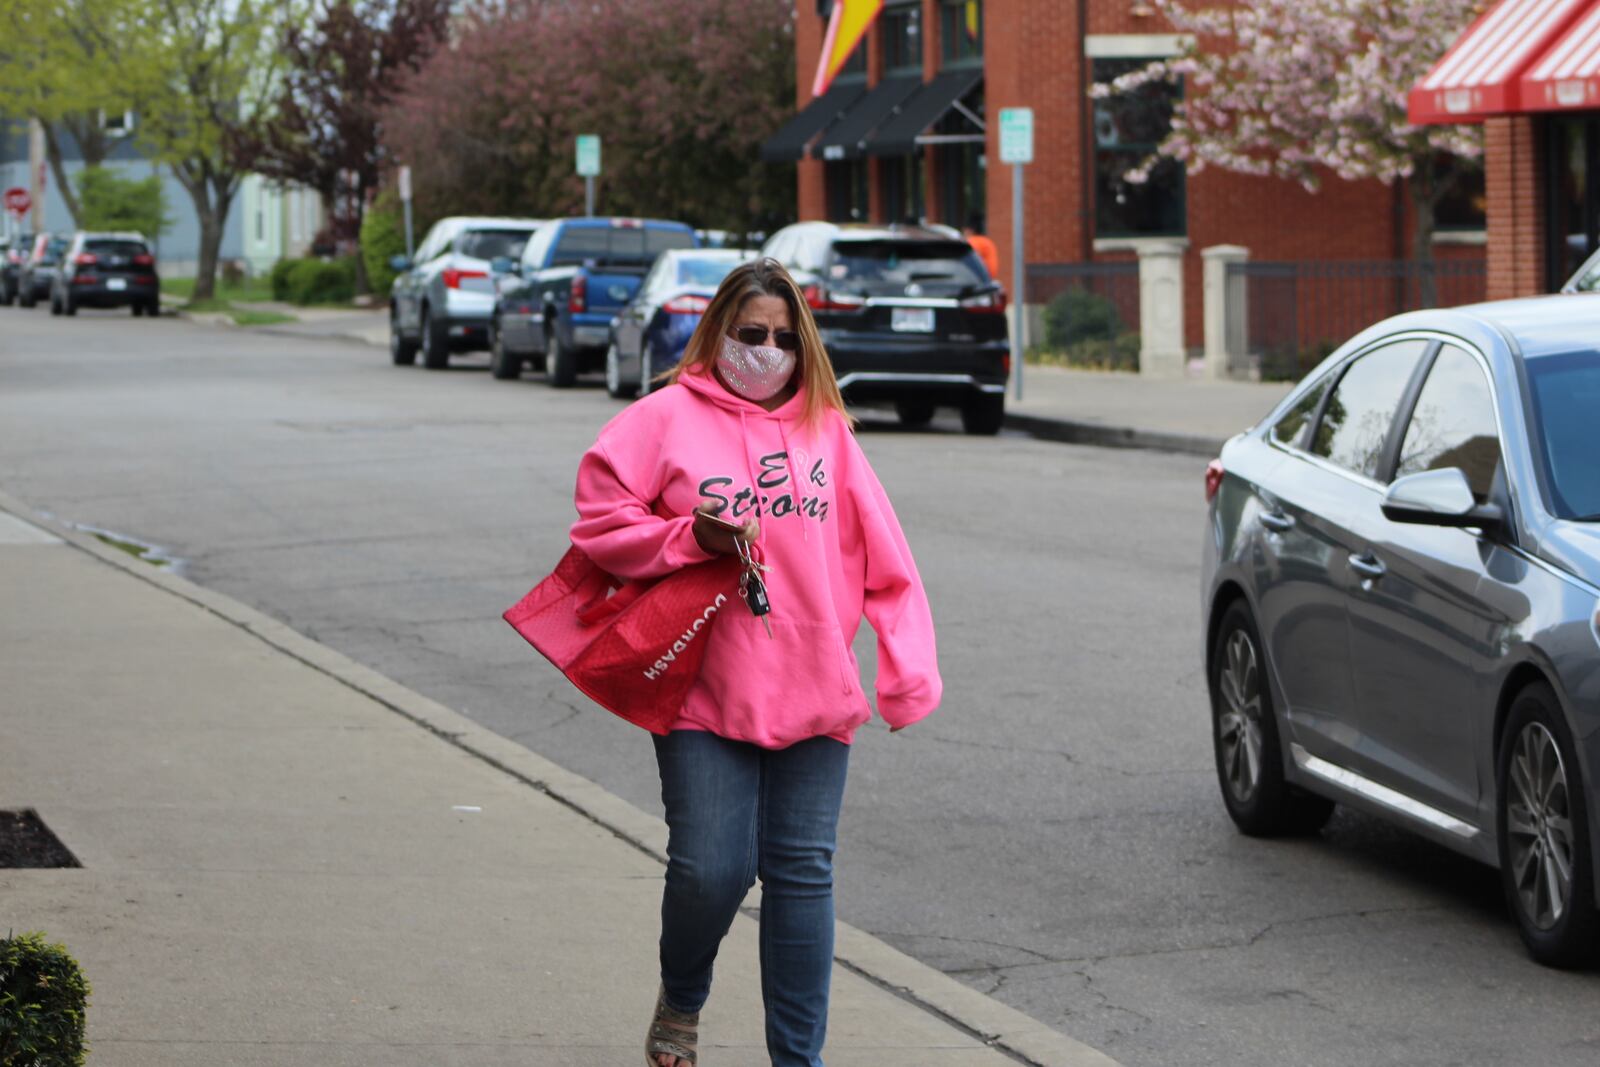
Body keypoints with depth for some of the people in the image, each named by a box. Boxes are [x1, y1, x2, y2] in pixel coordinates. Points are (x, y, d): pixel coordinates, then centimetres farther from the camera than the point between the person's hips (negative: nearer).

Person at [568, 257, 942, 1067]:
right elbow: (601, 521, 0)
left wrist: (907, 672, -1)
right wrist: (692, 539, -13)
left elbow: (885, 562, 7)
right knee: (709, 869, -7)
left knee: (803, 873, 2)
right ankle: (680, 1002, 24)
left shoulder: (825, 428, 10)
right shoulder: (668, 418, 2)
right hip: (705, 696, -2)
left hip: (812, 696, 3)